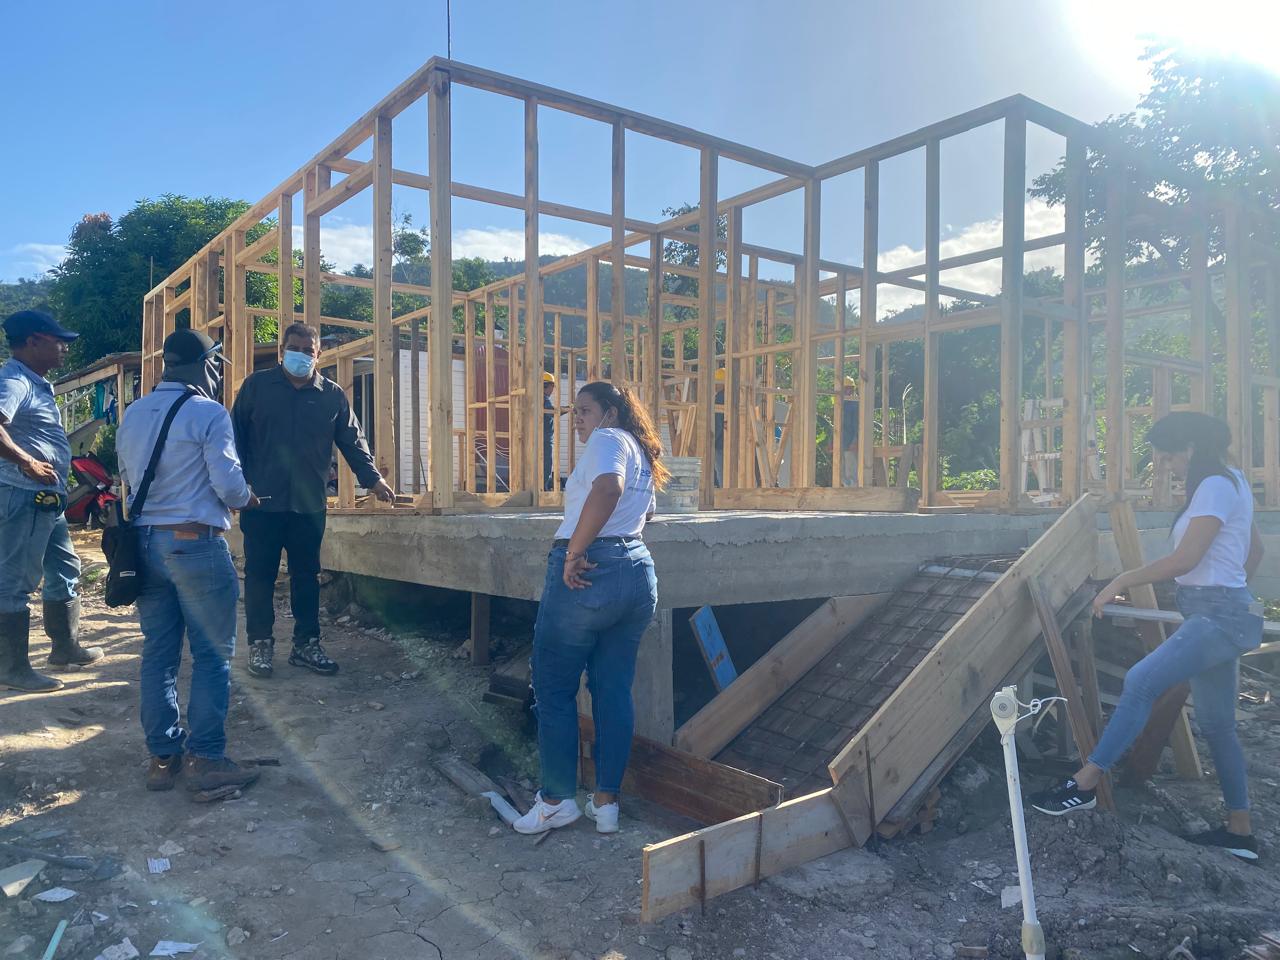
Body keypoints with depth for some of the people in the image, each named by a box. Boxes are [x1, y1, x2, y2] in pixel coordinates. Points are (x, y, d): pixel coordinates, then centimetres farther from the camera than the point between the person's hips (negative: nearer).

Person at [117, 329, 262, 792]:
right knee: (212, 654, 1)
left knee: (158, 652, 12)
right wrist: (246, 498, 6)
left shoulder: (133, 413, 11)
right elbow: (228, 483, -14)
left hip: (144, 541, 7)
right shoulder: (208, 413, -10)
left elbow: (129, 475, 17)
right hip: (195, 543, -7)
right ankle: (206, 759, 4)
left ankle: (163, 757, 19)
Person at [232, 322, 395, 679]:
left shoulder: (332, 395, 8)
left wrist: (372, 479, 0)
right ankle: (260, 644, 17)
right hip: (262, 502, -2)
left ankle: (306, 644, 19)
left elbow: (352, 441, 10)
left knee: (306, 576, 9)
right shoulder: (256, 386, 3)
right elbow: (236, 437, 3)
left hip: (309, 504, 2)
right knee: (260, 575, 5)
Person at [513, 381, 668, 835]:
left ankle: (557, 799, 11)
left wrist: (574, 551, -23)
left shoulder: (607, 439, -6)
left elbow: (607, 488, -27)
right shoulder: (641, 453, 21)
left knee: (554, 689, 3)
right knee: (615, 689, 11)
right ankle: (606, 801, 16)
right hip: (638, 572, 9)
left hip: (590, 572, -9)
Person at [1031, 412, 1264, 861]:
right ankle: (1239, 831, 22)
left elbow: (1185, 559, -21)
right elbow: (1255, 550, 26)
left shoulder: (1216, 486, -14)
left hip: (1219, 616, -11)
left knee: (1141, 680, -22)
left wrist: (1121, 582, -16)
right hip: (1223, 614, 11)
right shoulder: (1231, 482, 17)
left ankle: (1083, 785, -23)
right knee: (1216, 723, 14)